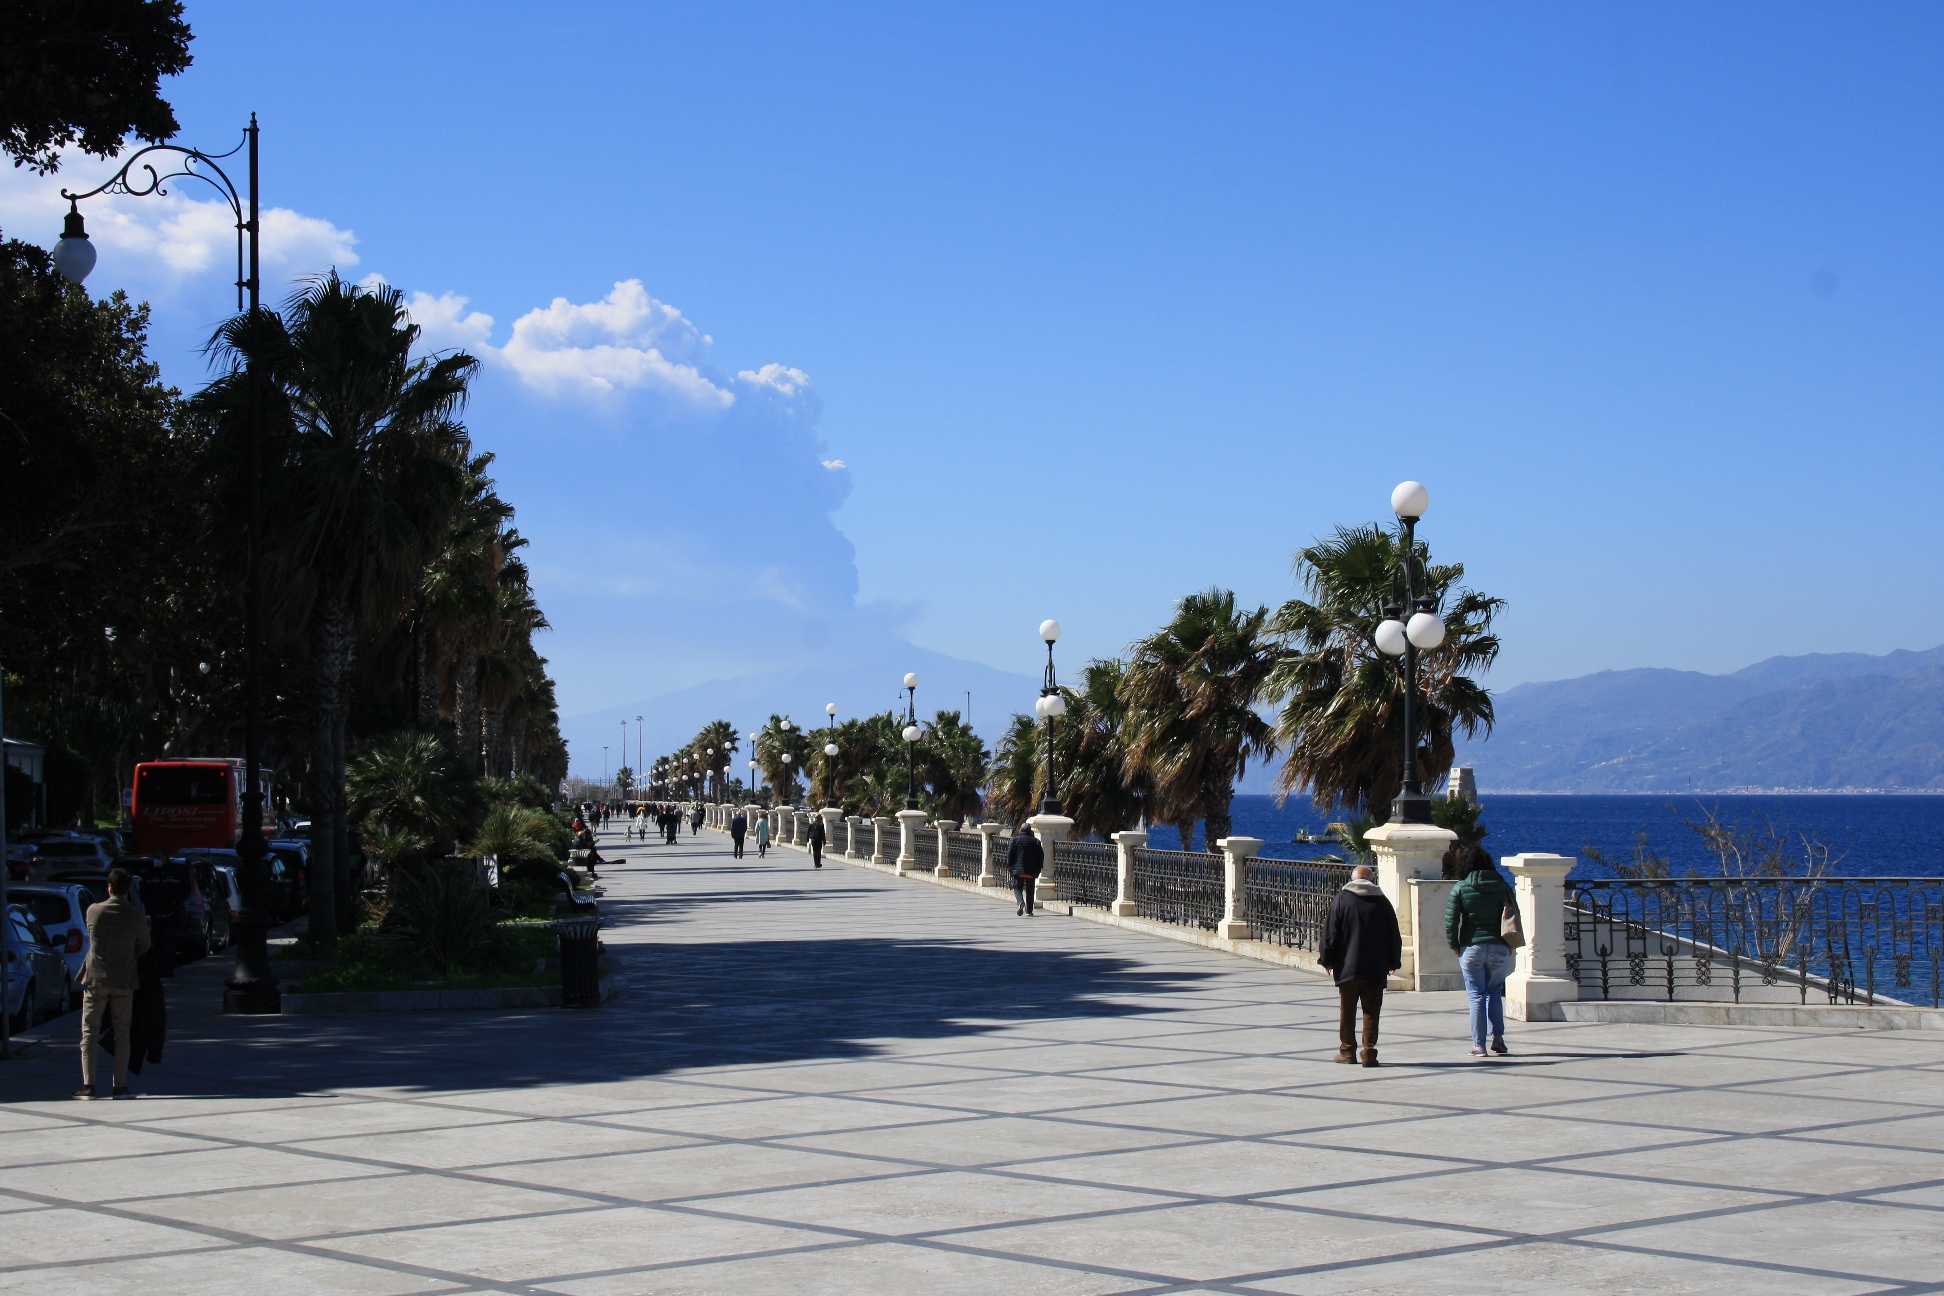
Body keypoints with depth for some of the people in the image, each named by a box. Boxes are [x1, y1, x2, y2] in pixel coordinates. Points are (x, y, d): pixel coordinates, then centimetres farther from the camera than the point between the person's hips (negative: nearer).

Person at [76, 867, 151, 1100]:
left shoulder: (93, 911, -6)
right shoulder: (137, 917, -7)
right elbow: (144, 947, 5)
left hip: (95, 979, 0)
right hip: (123, 981, 0)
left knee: (89, 1031, 6)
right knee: (122, 1033, 9)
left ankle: (88, 1084, -2)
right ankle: (120, 1085, 6)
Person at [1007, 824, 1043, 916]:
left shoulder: (1015, 839, 0)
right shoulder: (1035, 841, 5)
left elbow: (1009, 854, -2)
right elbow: (1041, 856, 7)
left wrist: (1009, 867, 6)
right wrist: (1038, 869, 14)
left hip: (1018, 870, -2)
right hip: (1031, 871, 2)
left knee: (1017, 887, 6)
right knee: (1029, 890, 9)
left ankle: (1021, 902, -23)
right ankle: (1029, 911, 10)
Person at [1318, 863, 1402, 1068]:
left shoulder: (1341, 899, -2)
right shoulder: (1382, 901, 4)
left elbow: (1330, 933, -4)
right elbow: (1394, 935, 9)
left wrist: (1327, 959, 5)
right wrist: (1393, 961, 18)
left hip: (1348, 967, -1)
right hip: (1376, 968, 1)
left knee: (1347, 1010, 9)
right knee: (1371, 1011, 4)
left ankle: (1347, 1050, 13)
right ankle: (1369, 1052, 0)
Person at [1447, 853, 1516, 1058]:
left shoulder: (1460, 889, -2)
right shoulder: (1503, 888, 4)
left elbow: (1450, 921, -5)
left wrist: (1455, 947, 5)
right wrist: (1510, 946, 10)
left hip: (1471, 948, -2)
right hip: (1499, 949, 2)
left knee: (1476, 996, 3)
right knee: (1494, 992, 15)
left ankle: (1478, 1044, 1)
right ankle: (1498, 1037, 3)